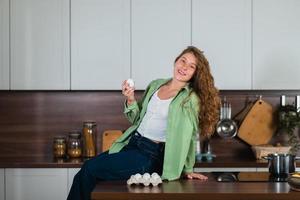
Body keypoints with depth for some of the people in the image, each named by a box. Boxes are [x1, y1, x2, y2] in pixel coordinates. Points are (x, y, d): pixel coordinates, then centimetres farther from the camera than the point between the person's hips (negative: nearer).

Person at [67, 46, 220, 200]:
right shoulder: (155, 85, 9)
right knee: (83, 176, -2)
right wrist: (130, 101, -2)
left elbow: (189, 137, -4)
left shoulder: (191, 99, -10)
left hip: (151, 155, -6)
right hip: (131, 143, 7)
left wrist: (187, 169, 2)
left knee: (90, 169, -11)